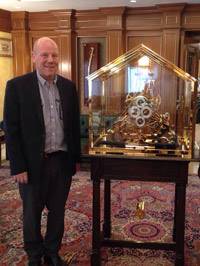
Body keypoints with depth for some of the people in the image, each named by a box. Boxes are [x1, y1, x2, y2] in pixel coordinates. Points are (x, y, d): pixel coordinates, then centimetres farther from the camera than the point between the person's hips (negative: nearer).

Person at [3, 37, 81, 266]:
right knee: (32, 213, 14)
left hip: (63, 161, 4)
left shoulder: (68, 86, 5)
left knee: (57, 211, 16)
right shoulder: (17, 85, -9)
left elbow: (74, 124, 10)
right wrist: (18, 167, -12)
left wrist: (76, 157, 9)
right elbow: (11, 130, -10)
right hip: (33, 163, -3)